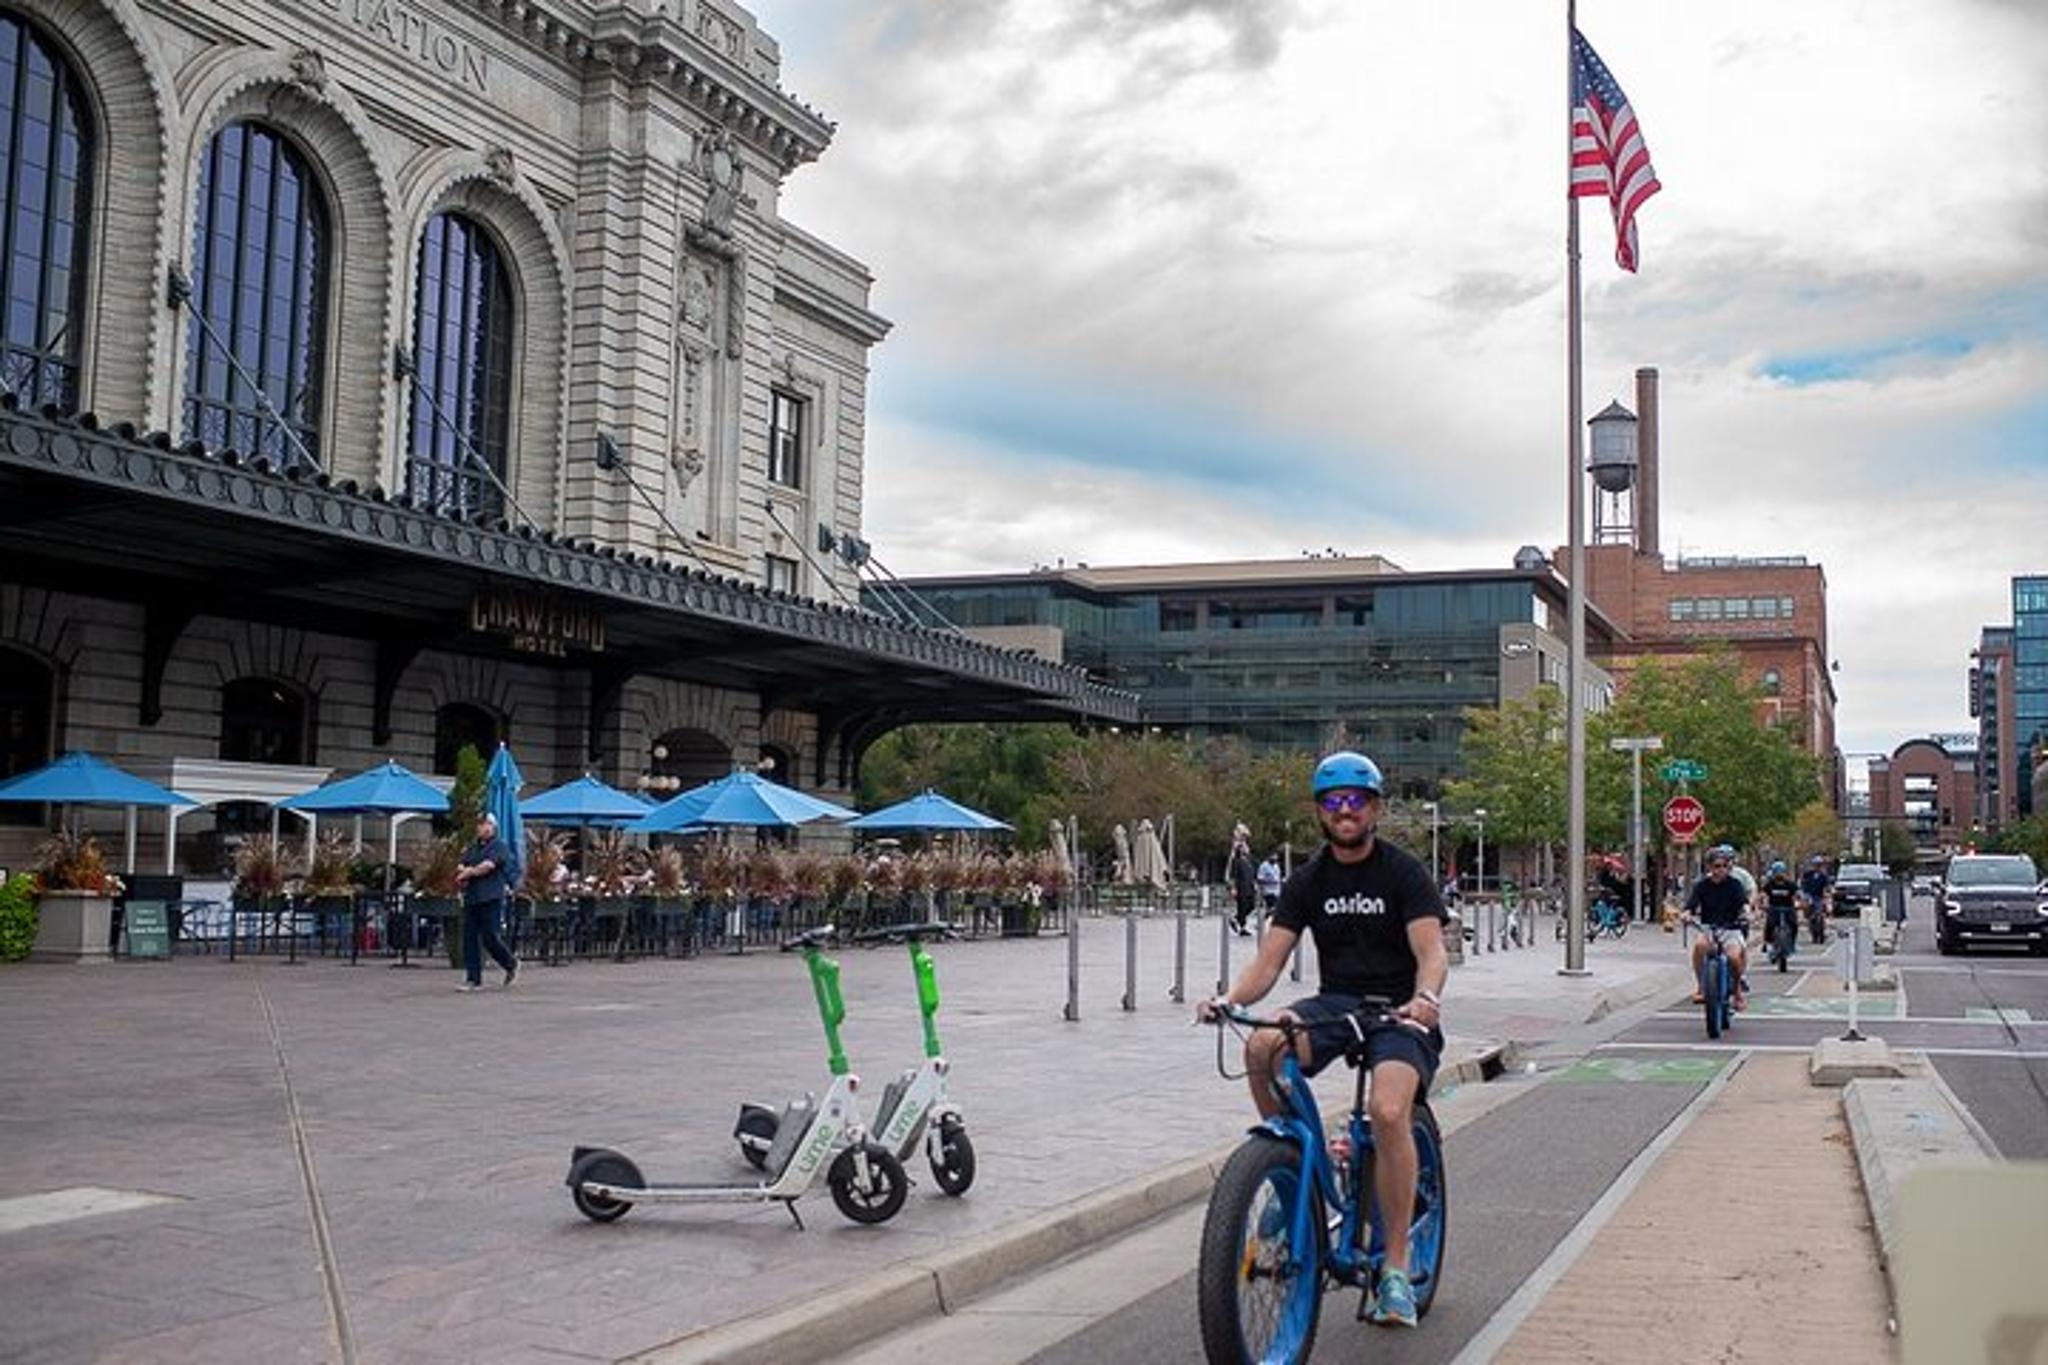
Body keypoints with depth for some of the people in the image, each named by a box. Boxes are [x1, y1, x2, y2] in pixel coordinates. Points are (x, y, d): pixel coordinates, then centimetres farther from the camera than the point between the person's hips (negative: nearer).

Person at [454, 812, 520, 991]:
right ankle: (472, 978, 5)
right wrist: (463, 872, -8)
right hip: (471, 899, 7)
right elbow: (461, 869, 14)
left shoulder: (499, 846, -2)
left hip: (491, 899, -7)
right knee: (469, 938, 1)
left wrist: (468, 872, -4)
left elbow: (488, 866, -14)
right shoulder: (472, 849, 20)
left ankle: (511, 964, 16)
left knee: (490, 938, -7)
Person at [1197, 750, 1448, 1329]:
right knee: (1261, 1046, -29)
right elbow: (1268, 960, -2)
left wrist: (1426, 997, -40)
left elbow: (1431, 951, -17)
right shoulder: (1308, 880, 6)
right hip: (1336, 1004, 3)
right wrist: (1229, 998, -23)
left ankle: (1396, 1269, -16)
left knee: (1388, 1111, -31)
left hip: (1400, 1012, -3)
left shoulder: (1403, 872, -5)